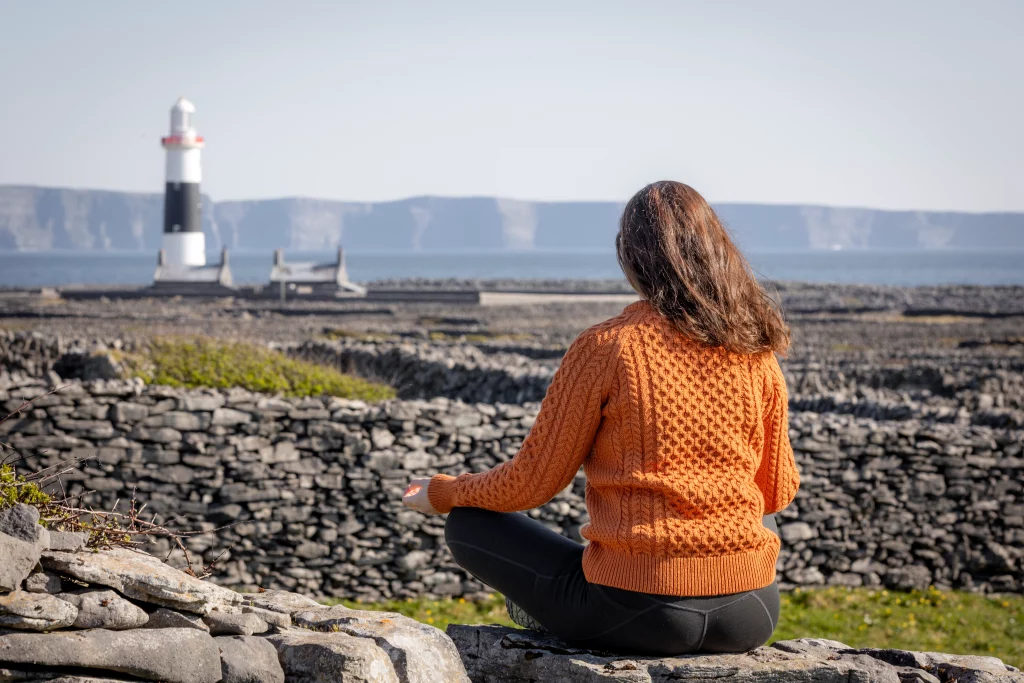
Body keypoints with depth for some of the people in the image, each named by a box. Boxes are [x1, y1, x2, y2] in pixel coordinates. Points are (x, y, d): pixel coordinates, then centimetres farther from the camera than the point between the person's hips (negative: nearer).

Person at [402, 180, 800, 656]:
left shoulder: (606, 347, -8)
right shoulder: (756, 351, 3)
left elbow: (531, 483, -3)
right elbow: (780, 491, 13)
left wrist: (442, 493, 16)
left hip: (638, 616, -4)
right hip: (750, 617, 4)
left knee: (468, 526, 15)